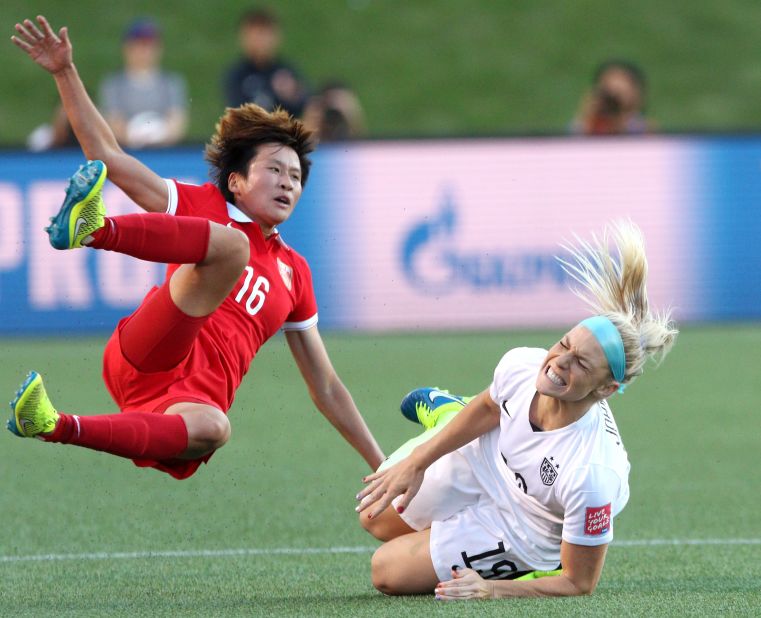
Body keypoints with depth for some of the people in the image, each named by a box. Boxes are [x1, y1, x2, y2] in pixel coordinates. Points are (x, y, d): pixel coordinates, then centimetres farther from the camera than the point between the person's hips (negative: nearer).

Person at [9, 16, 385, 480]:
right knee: (231, 242, -27)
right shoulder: (205, 207, 18)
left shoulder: (294, 272, 27)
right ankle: (93, 227, -49)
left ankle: (59, 427, -50)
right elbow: (108, 157, 11)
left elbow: (326, 388, 31)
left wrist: (379, 463, 27)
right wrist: (66, 73, 2)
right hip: (145, 358, -2)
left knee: (211, 427, -41)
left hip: (201, 395, 3)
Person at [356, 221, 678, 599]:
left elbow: (578, 584, -32)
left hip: (516, 535, -4)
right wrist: (418, 461, 1)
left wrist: (490, 590, -40)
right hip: (479, 461, 4)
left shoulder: (592, 476, -46)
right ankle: (444, 410, 52)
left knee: (388, 573, 1)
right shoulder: (521, 367, -31)